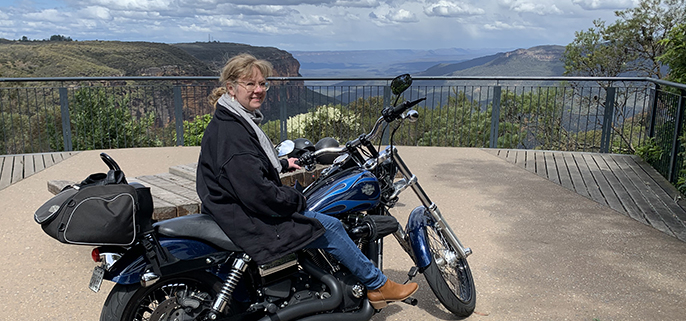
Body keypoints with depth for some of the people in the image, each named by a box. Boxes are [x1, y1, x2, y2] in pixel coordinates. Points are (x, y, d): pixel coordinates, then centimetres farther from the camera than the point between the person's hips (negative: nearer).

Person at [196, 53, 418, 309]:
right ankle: (378, 285, 9)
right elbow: (255, 193, -28)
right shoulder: (229, 132, -23)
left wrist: (282, 164, 24)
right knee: (329, 227, -9)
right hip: (247, 220, -11)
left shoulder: (239, 122, 11)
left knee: (329, 223, 15)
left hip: (245, 210, 11)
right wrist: (296, 200, -14)